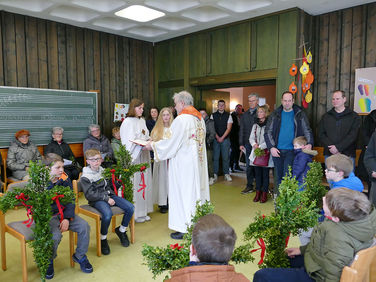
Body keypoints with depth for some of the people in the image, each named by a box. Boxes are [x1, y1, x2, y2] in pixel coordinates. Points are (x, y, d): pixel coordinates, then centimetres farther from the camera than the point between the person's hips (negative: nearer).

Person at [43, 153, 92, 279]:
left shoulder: (65, 179, 0)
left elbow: (70, 201, 2)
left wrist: (67, 218, -9)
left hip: (64, 213, 4)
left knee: (84, 226, -14)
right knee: (55, 235, -30)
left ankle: (80, 256, 13)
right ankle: (48, 261, 5)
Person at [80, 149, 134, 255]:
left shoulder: (103, 170, 14)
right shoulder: (85, 177, -6)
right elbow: (90, 195, -13)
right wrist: (106, 199, -18)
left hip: (109, 195, 6)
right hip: (97, 200, -6)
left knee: (130, 208, -12)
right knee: (108, 214, -36)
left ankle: (121, 230, 13)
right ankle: (103, 239, -7)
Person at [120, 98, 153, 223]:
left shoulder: (142, 121, 14)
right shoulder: (127, 122, -7)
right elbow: (129, 141, -13)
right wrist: (141, 145, -25)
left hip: (143, 155, 7)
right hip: (133, 156, -7)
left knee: (144, 182, 9)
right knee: (134, 183, -5)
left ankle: (143, 211, 19)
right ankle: (135, 213, 5)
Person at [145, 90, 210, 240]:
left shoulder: (181, 119, -17)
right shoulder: (200, 118, 9)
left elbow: (171, 143, -16)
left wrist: (153, 145, -2)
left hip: (184, 164, -8)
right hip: (198, 163, 8)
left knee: (183, 193, 1)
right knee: (197, 190, 16)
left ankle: (184, 229, 10)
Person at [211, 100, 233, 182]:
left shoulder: (228, 115, 4)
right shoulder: (213, 115, 6)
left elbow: (229, 128, -2)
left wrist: (222, 137, -10)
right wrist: (217, 137, -8)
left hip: (225, 139, 0)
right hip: (215, 139, 0)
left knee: (225, 157, 3)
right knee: (215, 157, 1)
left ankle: (226, 174, 12)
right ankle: (215, 174, 8)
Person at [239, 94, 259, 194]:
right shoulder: (245, 115, 14)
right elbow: (241, 130, 16)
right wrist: (241, 143, 8)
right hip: (248, 144, 4)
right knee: (249, 166, 7)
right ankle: (249, 186, 16)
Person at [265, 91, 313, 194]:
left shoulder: (299, 114, 2)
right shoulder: (275, 114, 5)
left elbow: (307, 131, 2)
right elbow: (268, 132, 3)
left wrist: (310, 144, -17)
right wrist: (271, 147, -9)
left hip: (292, 150, -2)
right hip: (277, 150, 2)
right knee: (279, 175, 11)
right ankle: (277, 195, 23)